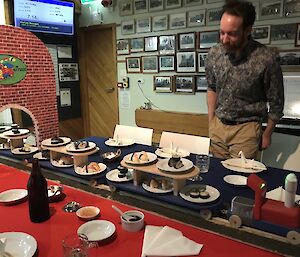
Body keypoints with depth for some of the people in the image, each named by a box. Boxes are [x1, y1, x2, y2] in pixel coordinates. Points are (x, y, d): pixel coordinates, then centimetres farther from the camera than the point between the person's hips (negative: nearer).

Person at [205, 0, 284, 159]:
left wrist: (267, 134, 4)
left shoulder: (267, 59, -18)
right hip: (218, 125, 4)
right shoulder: (214, 53, -6)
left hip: (246, 128, -3)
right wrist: (211, 123, 10)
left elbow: (276, 103, -5)